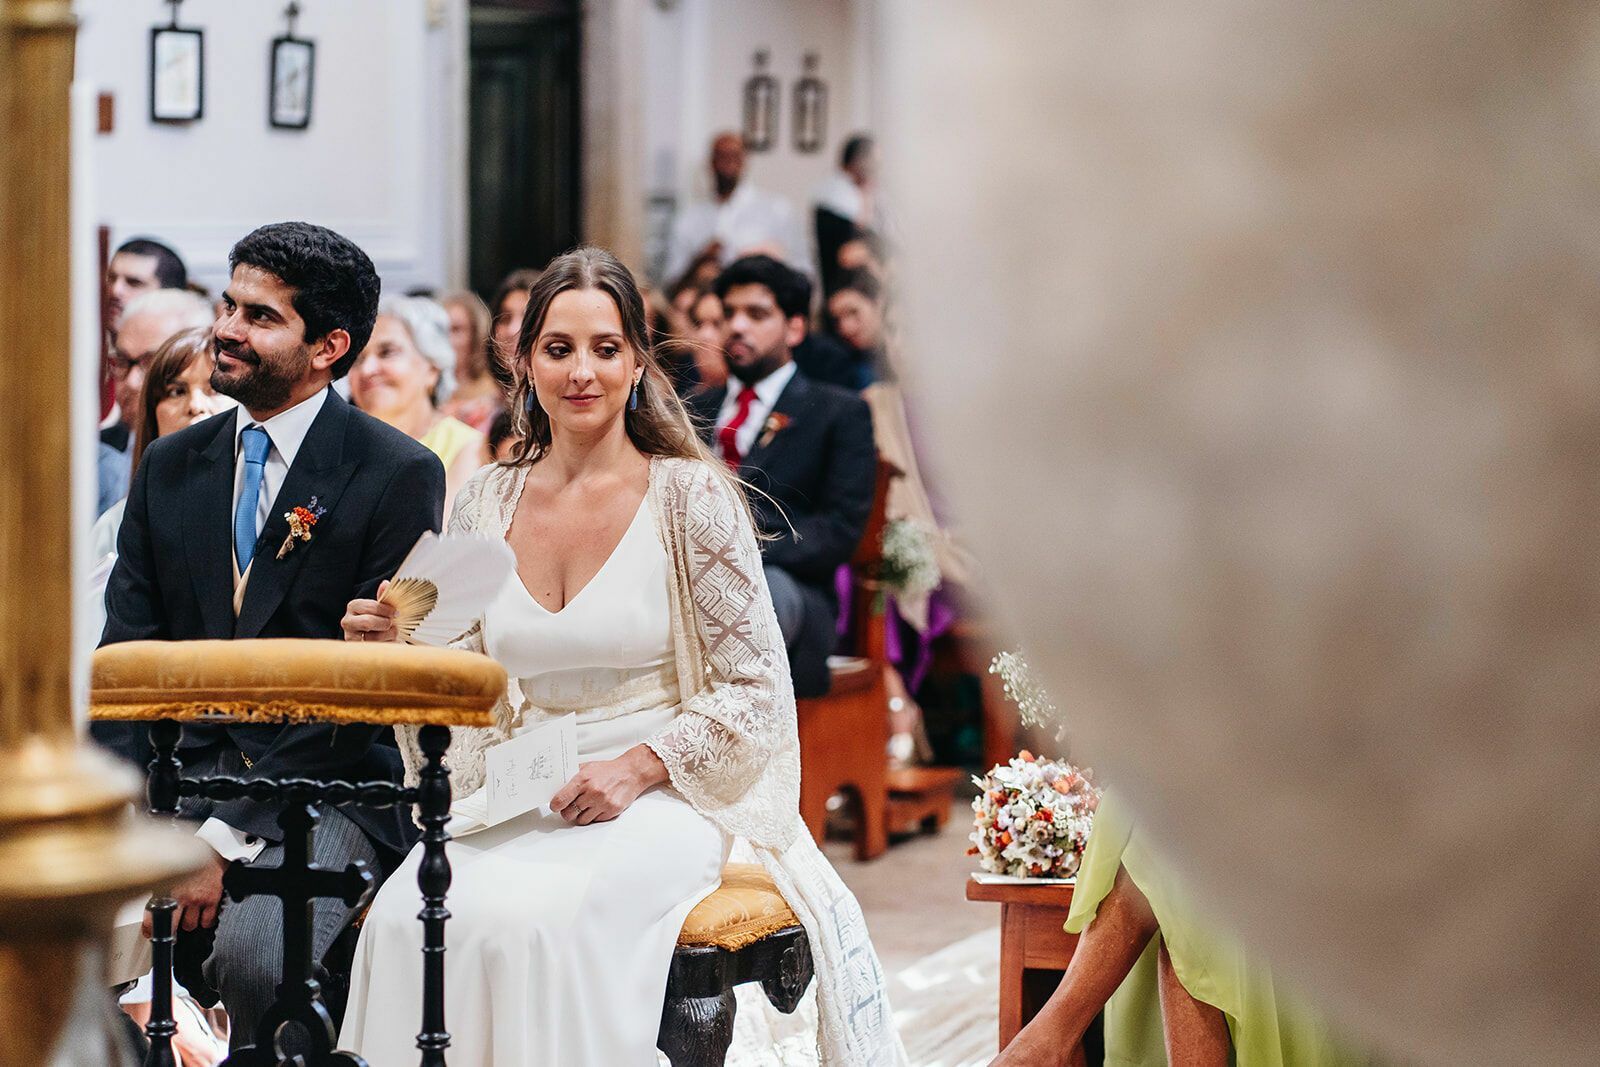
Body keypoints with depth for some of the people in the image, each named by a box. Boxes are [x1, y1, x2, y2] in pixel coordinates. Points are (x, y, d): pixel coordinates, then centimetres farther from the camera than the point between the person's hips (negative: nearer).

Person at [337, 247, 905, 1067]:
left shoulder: (691, 497, -4)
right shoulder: (486, 504, 9)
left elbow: (757, 693, -4)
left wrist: (637, 768, -16)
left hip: (666, 795, -4)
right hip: (519, 803, 4)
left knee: (534, 919, -33)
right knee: (406, 915, -27)